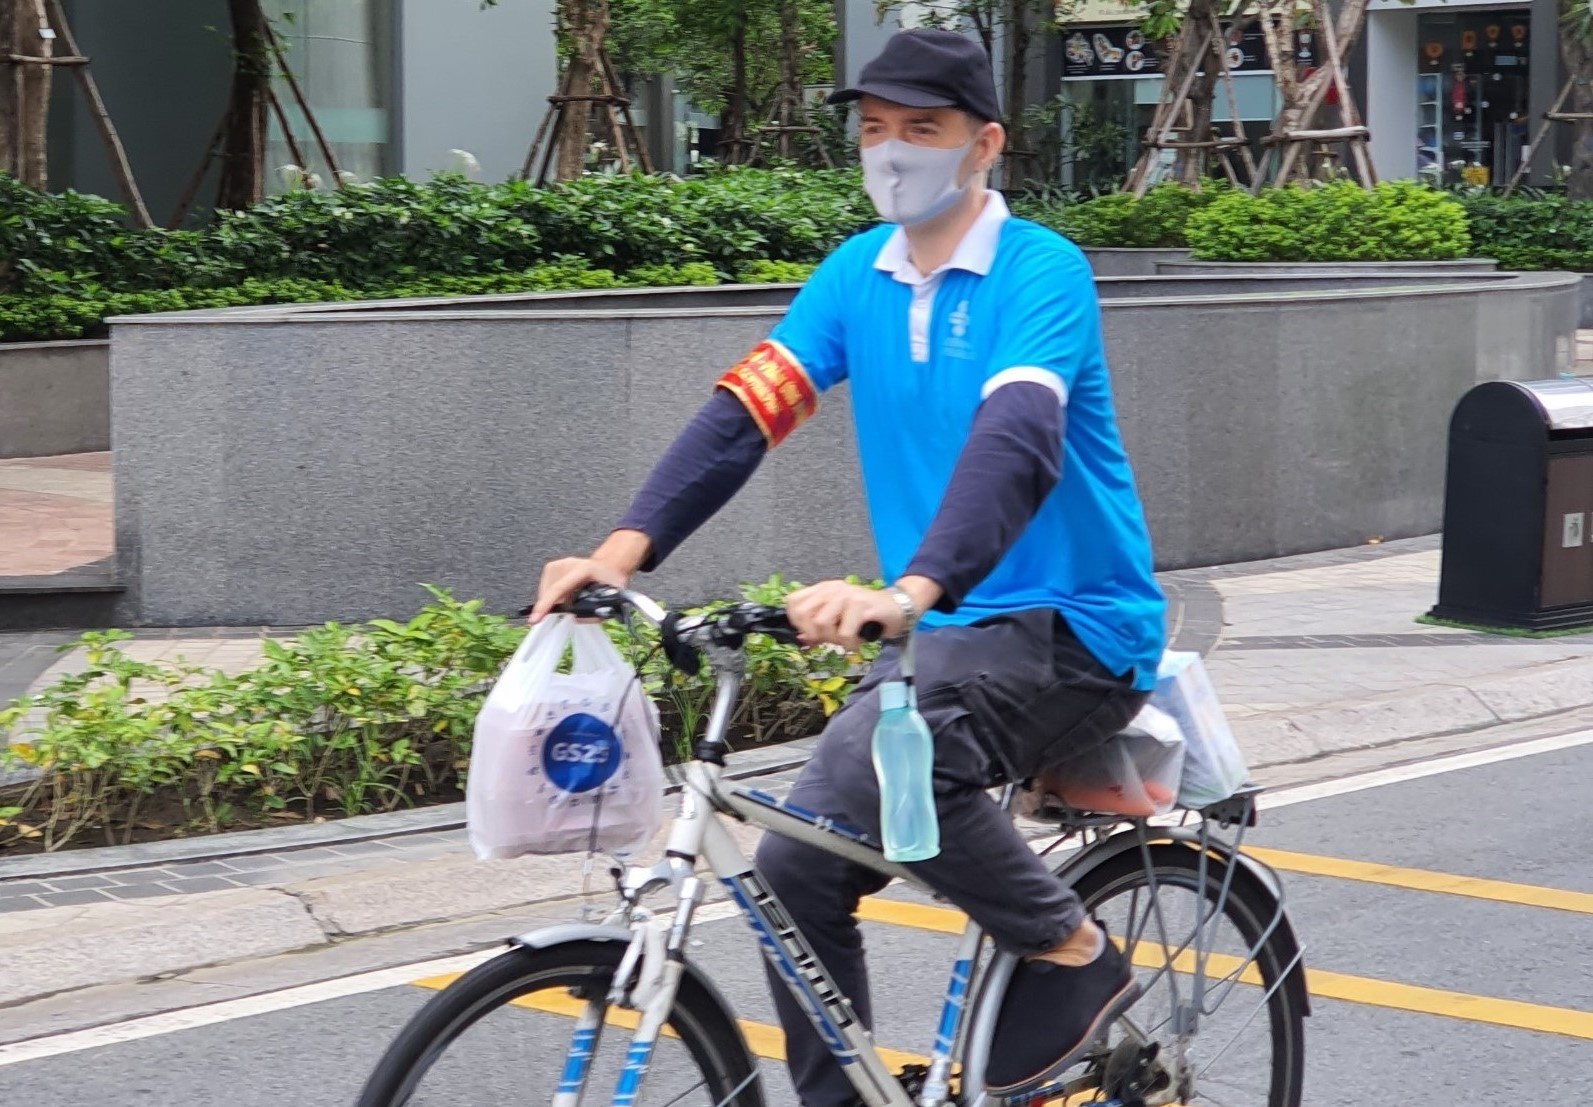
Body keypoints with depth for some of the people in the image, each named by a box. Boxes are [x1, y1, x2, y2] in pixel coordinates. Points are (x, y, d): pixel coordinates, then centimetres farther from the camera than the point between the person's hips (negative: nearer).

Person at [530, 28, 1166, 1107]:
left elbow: (1017, 441, -31)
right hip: (945, 630, 7)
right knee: (796, 867, -4)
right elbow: (744, 412, -5)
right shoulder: (856, 273, 5)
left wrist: (908, 594, -47)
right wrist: (624, 550, -21)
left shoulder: (1041, 271, -15)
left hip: (1073, 624, -7)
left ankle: (1072, 952, -11)